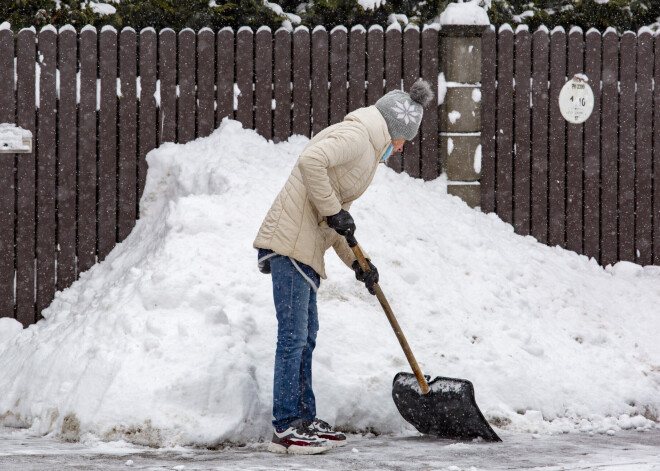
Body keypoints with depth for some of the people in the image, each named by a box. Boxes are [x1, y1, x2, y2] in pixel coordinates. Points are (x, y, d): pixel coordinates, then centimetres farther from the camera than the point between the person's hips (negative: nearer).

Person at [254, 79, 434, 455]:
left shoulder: (369, 151, 23)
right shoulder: (356, 135, -9)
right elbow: (312, 160, -28)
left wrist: (356, 261, 13)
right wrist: (333, 211, -20)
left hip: (304, 247, 11)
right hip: (290, 243, -11)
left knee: (306, 335, 15)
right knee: (294, 335, -9)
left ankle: (304, 419, 22)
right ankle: (285, 428, -8)